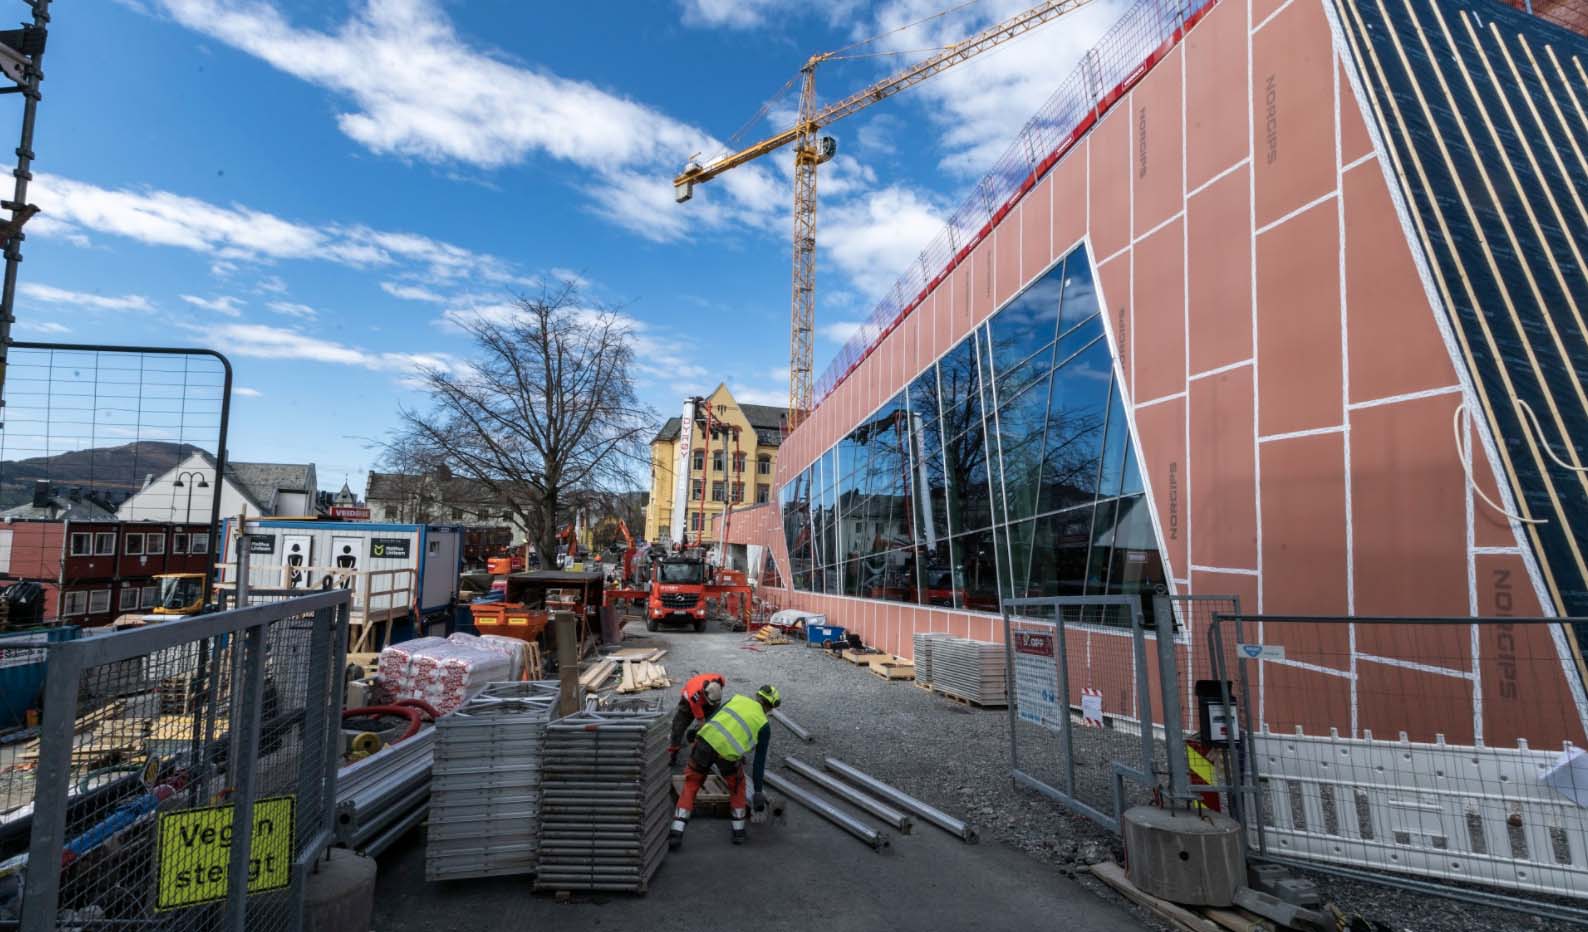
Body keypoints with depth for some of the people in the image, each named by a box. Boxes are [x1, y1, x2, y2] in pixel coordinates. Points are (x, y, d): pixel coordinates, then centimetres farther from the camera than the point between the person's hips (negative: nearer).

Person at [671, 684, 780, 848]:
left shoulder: (737, 698, 24)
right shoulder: (764, 725, 17)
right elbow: (760, 760, 16)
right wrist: (758, 791, 21)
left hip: (706, 740, 2)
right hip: (728, 754, -1)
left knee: (690, 785, 20)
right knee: (737, 785, 29)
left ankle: (676, 832, 11)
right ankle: (738, 831, 31)